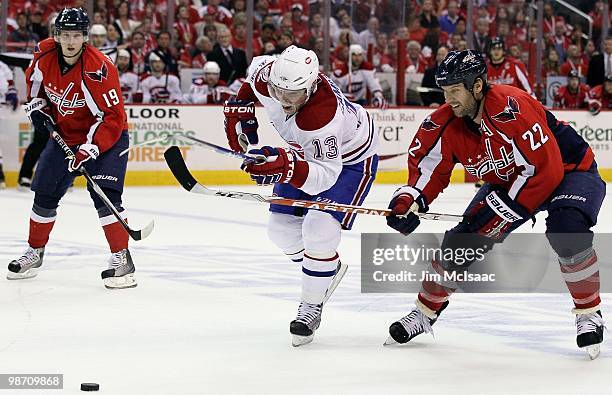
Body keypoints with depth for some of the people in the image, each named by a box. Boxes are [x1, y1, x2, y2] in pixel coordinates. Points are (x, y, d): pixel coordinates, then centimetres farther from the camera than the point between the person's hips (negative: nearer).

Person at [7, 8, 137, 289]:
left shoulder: (98, 69, -30)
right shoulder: (44, 55, -12)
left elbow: (112, 117, -30)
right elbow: (34, 78, 14)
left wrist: (90, 148, -36)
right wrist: (37, 104, 4)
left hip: (106, 136, -6)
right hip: (63, 134, 6)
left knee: (104, 194, -21)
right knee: (45, 194, 8)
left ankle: (122, 260, -16)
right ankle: (34, 253, 27)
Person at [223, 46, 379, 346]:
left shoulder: (323, 115, -45)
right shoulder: (266, 75, -26)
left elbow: (325, 175, -44)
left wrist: (287, 166, -59)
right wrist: (240, 107, -4)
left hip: (350, 159, -7)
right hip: (306, 151, 7)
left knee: (319, 230, -22)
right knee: (282, 227, 5)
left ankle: (311, 307, -2)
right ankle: (328, 269, 33)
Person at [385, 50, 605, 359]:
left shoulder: (513, 109, -35)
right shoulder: (447, 122, -14)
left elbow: (545, 171, -34)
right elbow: (426, 163, 1)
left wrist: (499, 211, -29)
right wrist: (409, 199, -20)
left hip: (569, 169, -6)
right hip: (509, 180, 7)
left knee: (566, 230, -34)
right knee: (462, 240, -2)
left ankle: (589, 313, -15)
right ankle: (426, 311, 19)